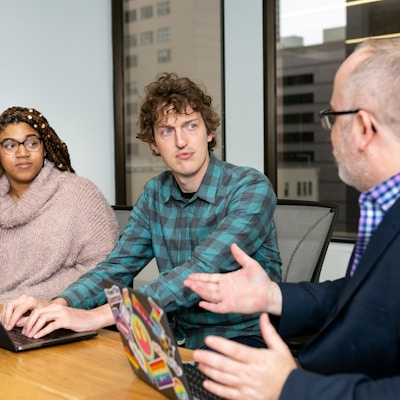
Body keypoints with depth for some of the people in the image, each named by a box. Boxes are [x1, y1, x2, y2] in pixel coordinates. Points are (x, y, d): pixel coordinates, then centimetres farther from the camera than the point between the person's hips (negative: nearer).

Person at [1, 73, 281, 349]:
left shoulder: (252, 188, -15)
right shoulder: (155, 193, 6)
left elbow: (203, 271, -28)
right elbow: (118, 268, 4)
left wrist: (97, 316, -35)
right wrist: (57, 306, -18)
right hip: (181, 339, 6)